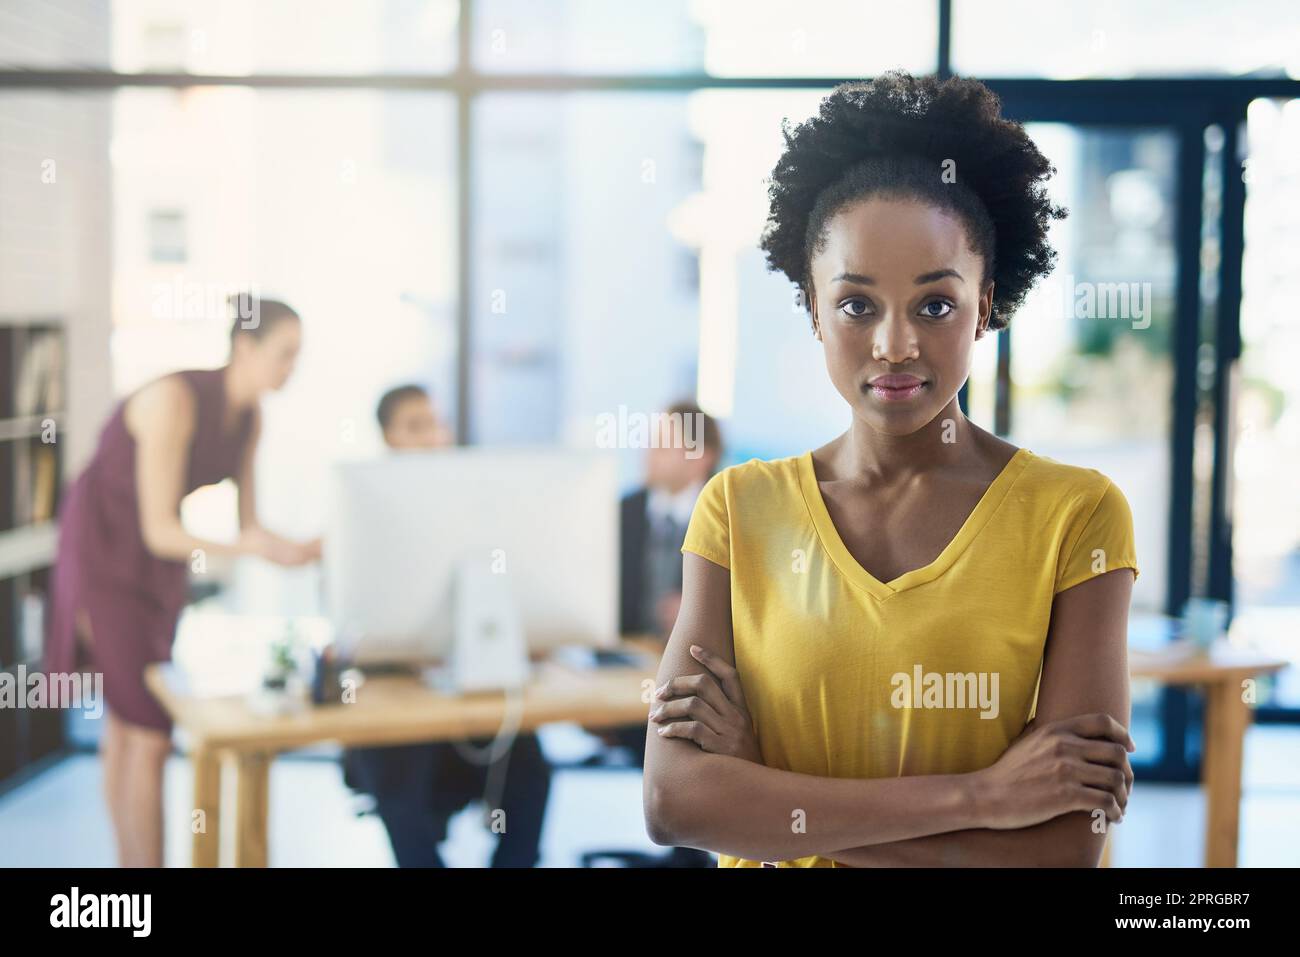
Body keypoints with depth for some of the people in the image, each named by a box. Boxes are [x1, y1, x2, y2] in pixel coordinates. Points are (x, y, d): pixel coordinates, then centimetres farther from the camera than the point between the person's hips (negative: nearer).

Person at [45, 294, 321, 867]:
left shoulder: (249, 416, -3)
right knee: (151, 733, -11)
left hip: (159, 562, 8)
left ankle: (130, 867, 23)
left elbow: (247, 523, 1)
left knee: (126, 725, 15)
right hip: (105, 555, -8)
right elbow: (159, 530, -29)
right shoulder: (175, 400, -28)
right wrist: (252, 549, -38)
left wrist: (294, 546, -17)